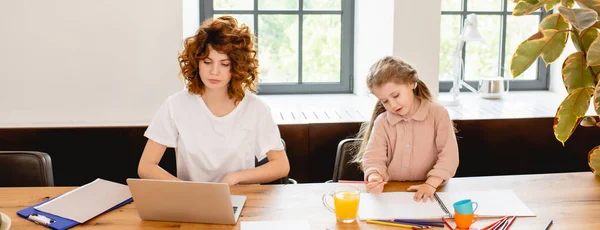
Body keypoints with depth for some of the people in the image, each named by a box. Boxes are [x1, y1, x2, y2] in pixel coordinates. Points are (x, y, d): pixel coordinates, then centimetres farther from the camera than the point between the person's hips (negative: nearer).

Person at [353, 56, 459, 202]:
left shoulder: (438, 114, -2)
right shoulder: (382, 122, 5)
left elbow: (448, 155, -6)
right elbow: (374, 158, -3)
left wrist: (431, 184, -19)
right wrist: (374, 178, -25)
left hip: (426, 193, -1)